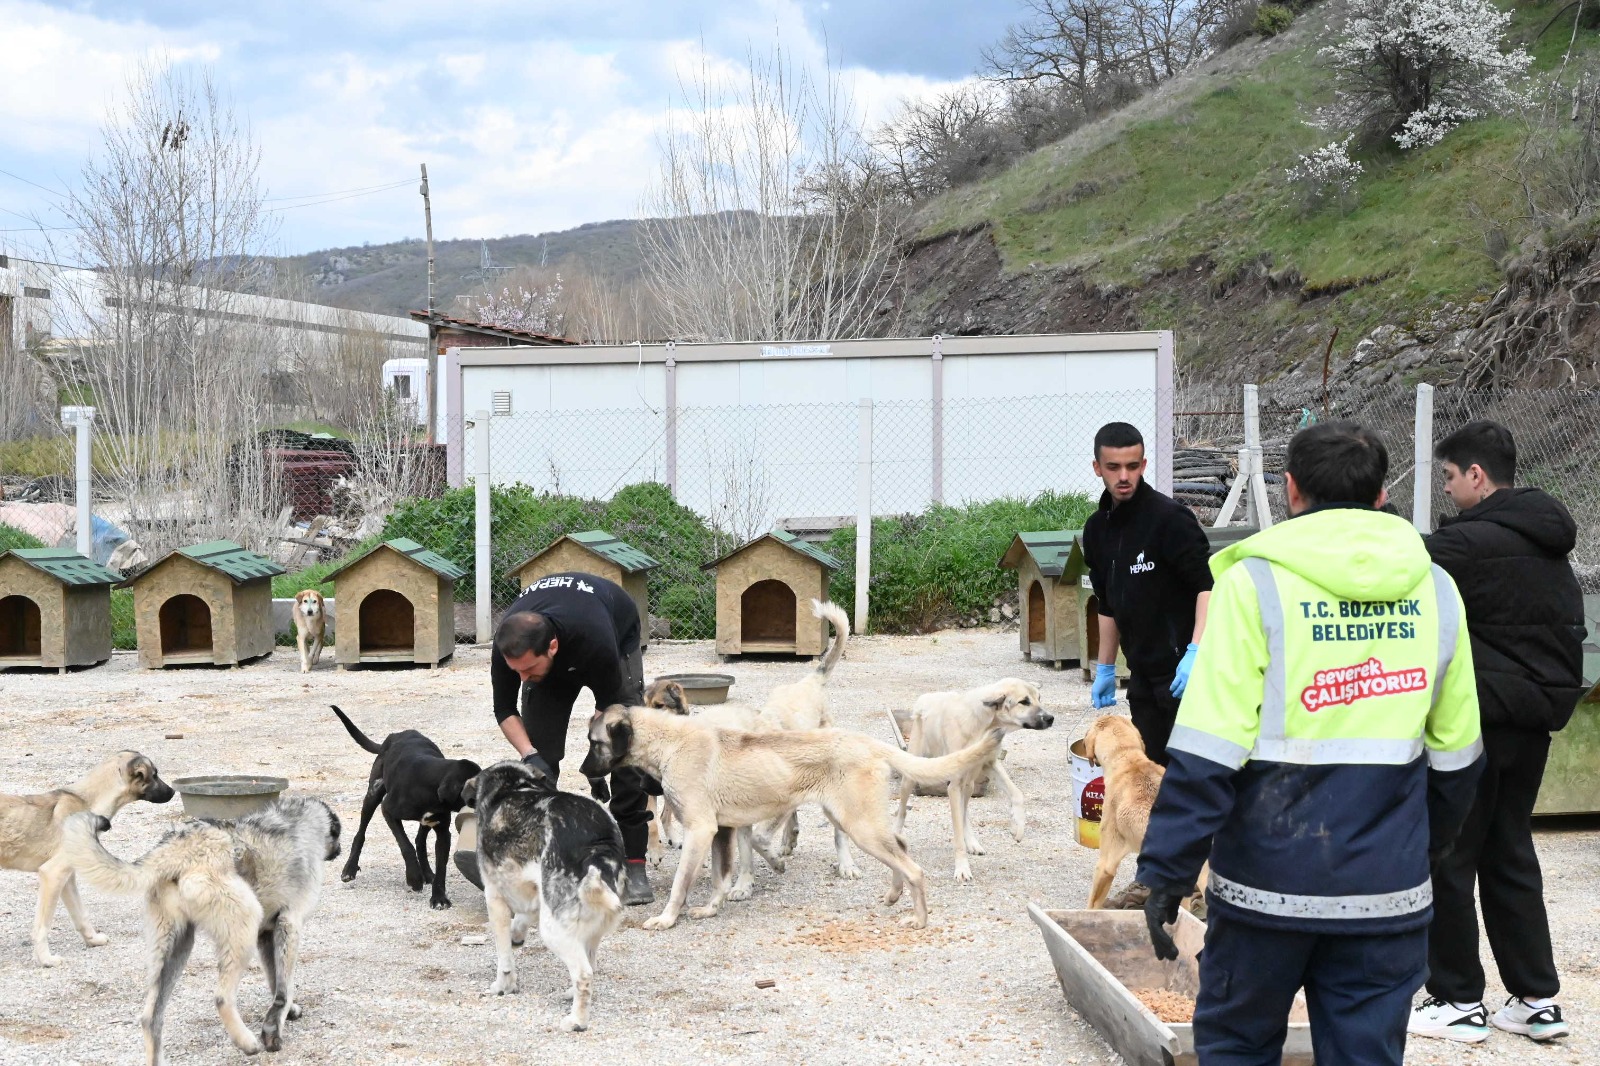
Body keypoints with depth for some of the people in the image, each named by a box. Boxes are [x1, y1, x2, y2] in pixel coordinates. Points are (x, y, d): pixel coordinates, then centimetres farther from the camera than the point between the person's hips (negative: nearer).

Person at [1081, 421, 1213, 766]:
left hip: (1184, 671, -8)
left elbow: (1207, 586, -17)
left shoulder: (1170, 518, -12)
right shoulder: (1097, 528, 12)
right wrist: (1105, 668, 21)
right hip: (1143, 671, 8)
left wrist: (1195, 652, -27)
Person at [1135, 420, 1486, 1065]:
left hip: (1270, 885, -3)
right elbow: (1456, 755, 12)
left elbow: (1206, 752, -15)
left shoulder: (1256, 583, -9)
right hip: (1389, 890, 3)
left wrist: (1166, 872, -10)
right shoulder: (1435, 591, 5)